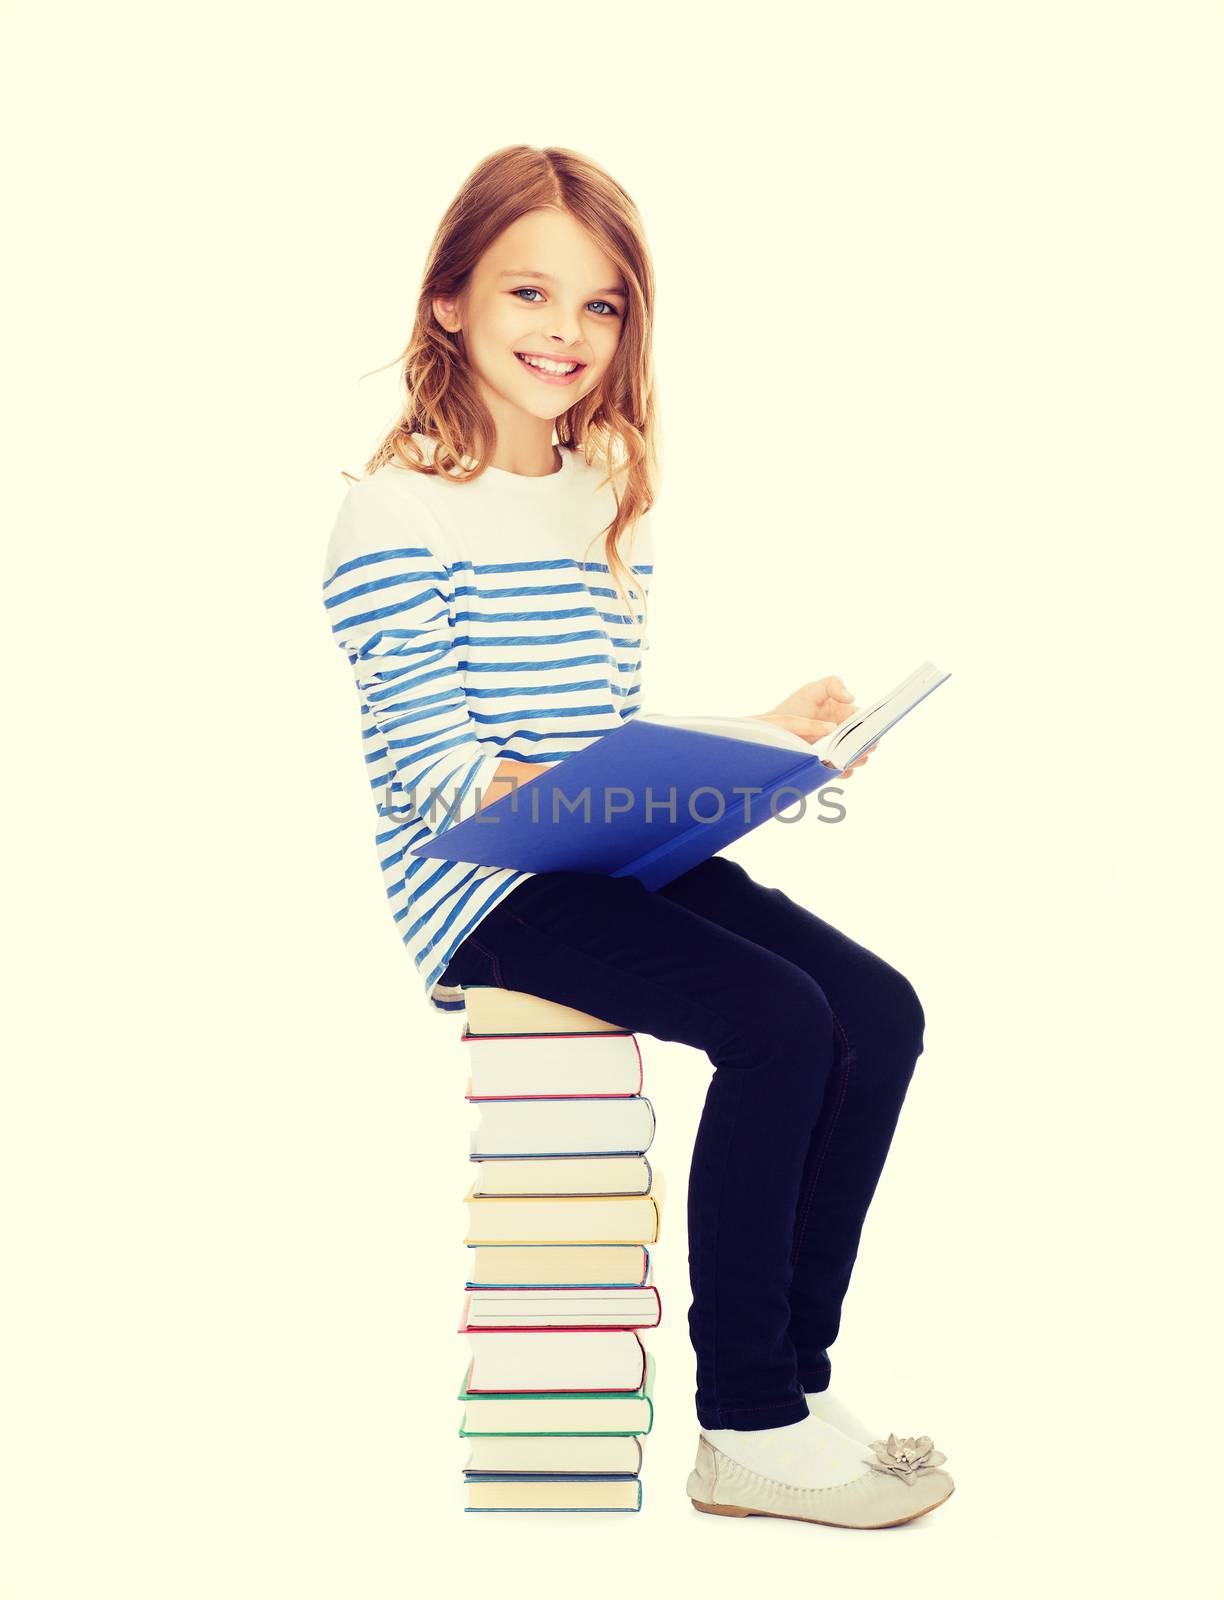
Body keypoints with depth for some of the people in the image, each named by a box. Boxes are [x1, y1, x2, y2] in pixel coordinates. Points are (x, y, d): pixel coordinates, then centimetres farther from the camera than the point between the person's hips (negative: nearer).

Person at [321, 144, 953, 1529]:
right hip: (482, 889, -8)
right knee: (781, 1022, -24)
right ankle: (745, 1431, -8)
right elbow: (434, 763, -14)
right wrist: (532, 795, -33)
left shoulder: (612, 499, 16)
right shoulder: (397, 515, -9)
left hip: (613, 857, 8)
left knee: (882, 1011, -8)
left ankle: (789, 1379, 2)